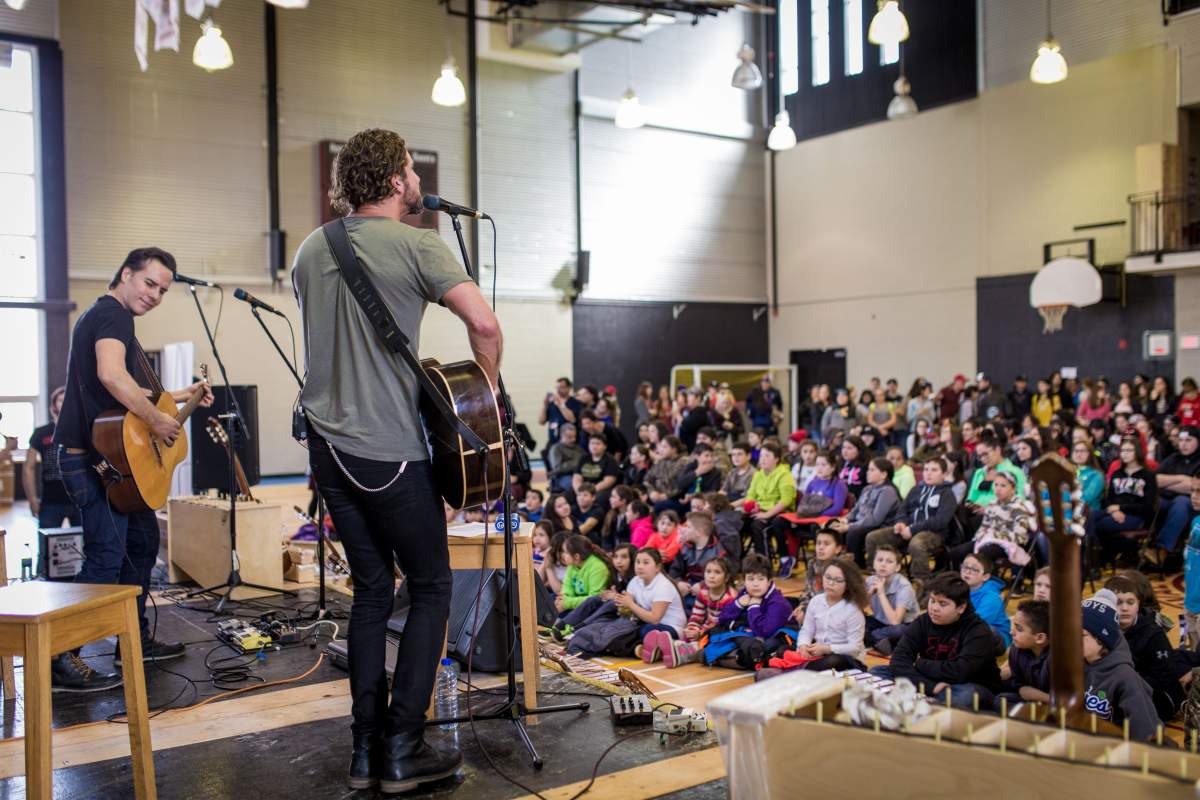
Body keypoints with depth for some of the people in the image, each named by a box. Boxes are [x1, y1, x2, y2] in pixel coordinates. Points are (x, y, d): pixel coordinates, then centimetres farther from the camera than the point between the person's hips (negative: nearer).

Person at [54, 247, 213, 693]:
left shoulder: (108, 317, 21)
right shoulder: (112, 314, -13)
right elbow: (111, 376, -32)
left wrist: (178, 397, 26)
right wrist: (157, 421, -24)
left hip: (112, 456, 11)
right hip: (93, 459, -11)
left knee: (142, 542, 18)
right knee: (107, 558, -13)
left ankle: (136, 640, 29)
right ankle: (63, 662, -9)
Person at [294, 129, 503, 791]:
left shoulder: (311, 250, 12)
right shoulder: (416, 245, -9)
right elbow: (484, 323, -20)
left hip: (327, 445, 7)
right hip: (391, 451, -7)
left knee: (371, 588, 15)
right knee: (431, 589, 7)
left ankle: (366, 749, 18)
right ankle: (402, 751, 7)